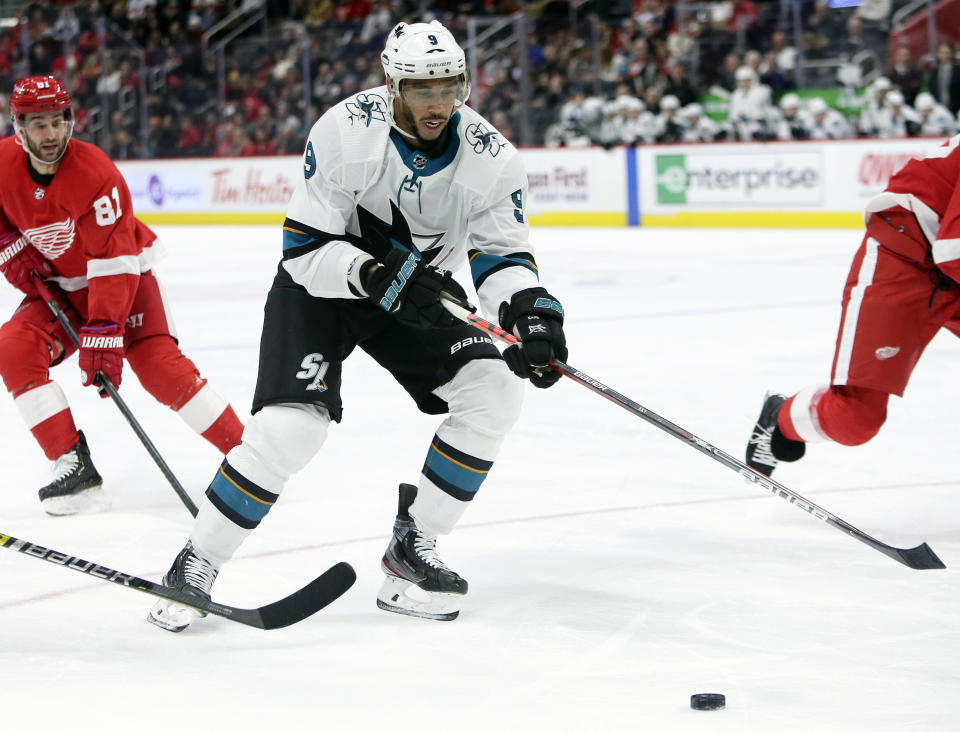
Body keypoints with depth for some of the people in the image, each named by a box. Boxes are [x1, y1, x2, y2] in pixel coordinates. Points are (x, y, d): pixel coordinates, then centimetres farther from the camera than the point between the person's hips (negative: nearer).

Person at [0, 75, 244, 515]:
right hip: (58, 285, 5)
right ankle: (73, 464, -16)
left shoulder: (95, 174, -29)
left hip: (123, 272, -5)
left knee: (158, 366, -22)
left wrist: (103, 333, -36)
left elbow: (114, 260, -31)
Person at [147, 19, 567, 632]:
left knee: (494, 391, -16)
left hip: (421, 289, 4)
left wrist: (532, 310, -33)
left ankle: (412, 547, -2)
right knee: (292, 425, -22)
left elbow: (503, 255, -12)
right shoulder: (346, 132, -26)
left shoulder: (490, 157, -17)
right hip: (321, 284, -4)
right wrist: (376, 276, -39)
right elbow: (305, 248, -23)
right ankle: (194, 567, -6)